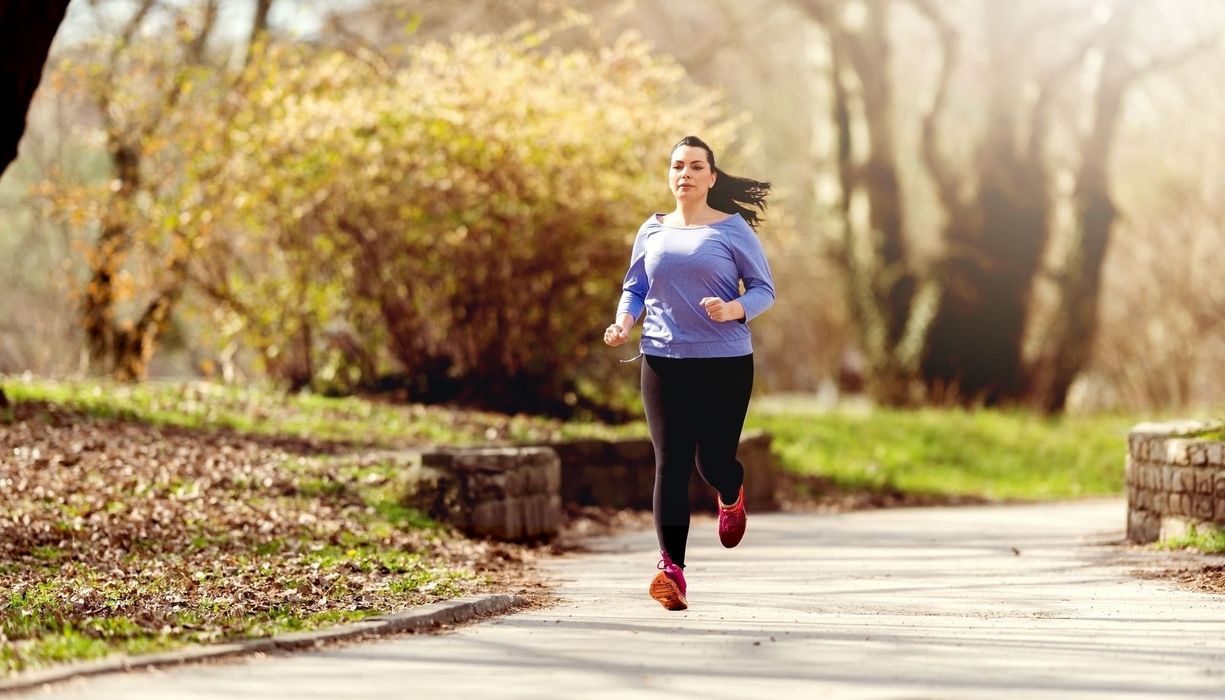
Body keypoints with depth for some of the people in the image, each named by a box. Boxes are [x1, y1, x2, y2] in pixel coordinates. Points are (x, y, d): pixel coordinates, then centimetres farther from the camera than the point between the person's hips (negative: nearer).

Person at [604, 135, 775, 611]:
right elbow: (634, 287, 17)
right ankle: (672, 570, -14)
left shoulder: (734, 229, 0)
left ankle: (731, 497, 42)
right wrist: (624, 321, -4)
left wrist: (733, 310, -19)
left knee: (713, 460, 2)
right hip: (663, 360, 2)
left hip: (725, 362, -2)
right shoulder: (652, 231, 9)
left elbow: (764, 289, 1)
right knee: (670, 461, -8)